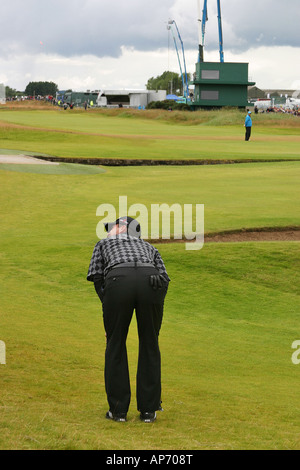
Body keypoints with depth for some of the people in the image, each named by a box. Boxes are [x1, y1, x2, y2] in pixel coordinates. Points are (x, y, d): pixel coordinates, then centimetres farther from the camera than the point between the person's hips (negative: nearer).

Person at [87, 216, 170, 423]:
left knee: (115, 344, 13)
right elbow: (164, 278, 21)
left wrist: (110, 309, 24)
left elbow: (97, 277, 19)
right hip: (150, 280, 2)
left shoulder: (104, 244, 33)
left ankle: (118, 409, 16)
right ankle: (148, 410, 19)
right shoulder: (148, 247, 37)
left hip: (118, 281, -2)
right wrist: (151, 311, 25)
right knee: (149, 345, 16)